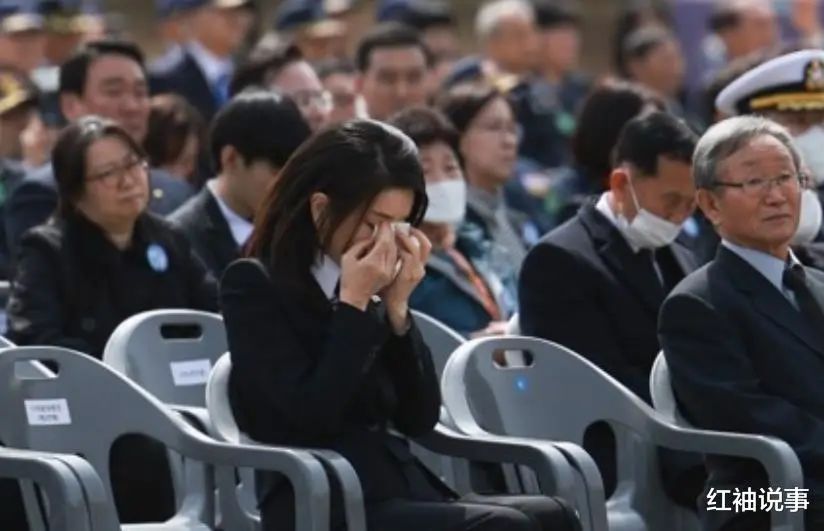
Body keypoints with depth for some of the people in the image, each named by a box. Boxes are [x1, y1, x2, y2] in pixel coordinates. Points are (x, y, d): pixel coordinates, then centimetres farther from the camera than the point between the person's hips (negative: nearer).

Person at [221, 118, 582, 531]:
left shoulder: (376, 293, 16)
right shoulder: (255, 286, -2)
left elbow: (420, 419, 10)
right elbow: (311, 415, -13)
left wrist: (397, 308, 1)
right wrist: (354, 305, -9)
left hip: (404, 492, 7)